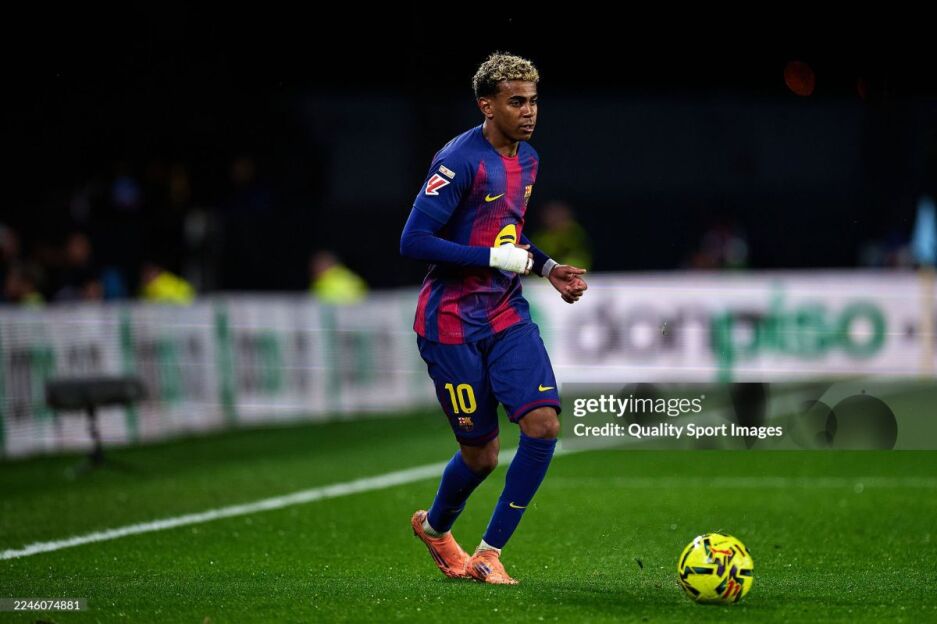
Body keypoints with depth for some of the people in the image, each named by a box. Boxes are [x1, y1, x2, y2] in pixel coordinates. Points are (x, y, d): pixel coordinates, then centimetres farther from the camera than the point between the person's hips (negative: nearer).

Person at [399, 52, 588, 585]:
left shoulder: (527, 159, 9)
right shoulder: (461, 160, -16)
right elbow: (414, 241, -21)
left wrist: (548, 269, 10)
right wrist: (495, 258, -20)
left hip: (507, 313, 7)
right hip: (452, 322, -7)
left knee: (544, 424, -13)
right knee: (481, 453, 0)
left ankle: (491, 552, 1)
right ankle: (435, 526, 33)